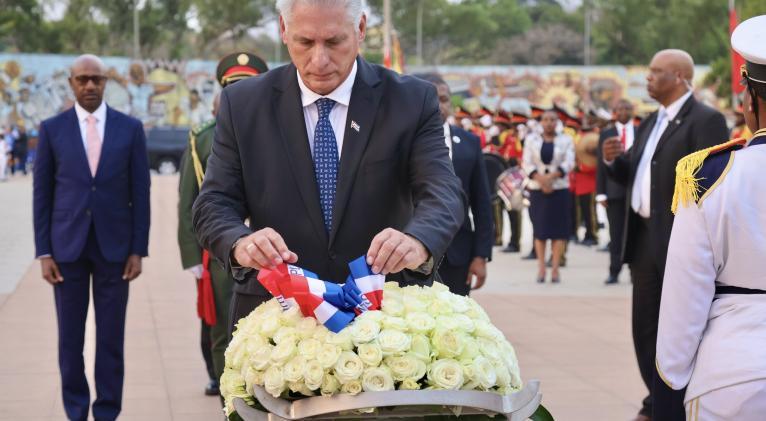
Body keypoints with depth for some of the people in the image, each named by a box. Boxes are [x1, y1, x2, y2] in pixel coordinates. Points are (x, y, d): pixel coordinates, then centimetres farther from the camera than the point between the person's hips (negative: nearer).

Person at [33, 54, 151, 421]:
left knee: (111, 336, 3)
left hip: (114, 246, 0)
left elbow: (140, 192, 3)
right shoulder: (52, 129, 3)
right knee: (70, 336, 5)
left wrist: (138, 249, -2)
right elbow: (42, 194, 4)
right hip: (67, 246, 0)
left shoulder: (130, 128, 3)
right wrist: (43, 252, -2)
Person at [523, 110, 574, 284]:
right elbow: (527, 164, 0)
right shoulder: (531, 139, 7)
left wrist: (551, 176, -18)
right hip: (537, 190, 1)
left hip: (560, 189, -1)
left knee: (559, 229, -4)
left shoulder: (566, 141, 6)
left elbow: (569, 163, -5)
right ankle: (541, 268, 5)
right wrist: (541, 179, -15)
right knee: (540, 228, 1)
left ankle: (555, 268, -2)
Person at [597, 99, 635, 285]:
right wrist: (601, 193, -1)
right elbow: (601, 165, 5)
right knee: (616, 233, 2)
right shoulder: (606, 135, 8)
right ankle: (614, 272, 5)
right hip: (614, 190, 0)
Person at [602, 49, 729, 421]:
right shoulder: (651, 122, 16)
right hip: (644, 240, 9)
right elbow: (631, 176, 19)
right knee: (645, 328, 16)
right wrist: (613, 160, -3)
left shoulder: (705, 121, -13)